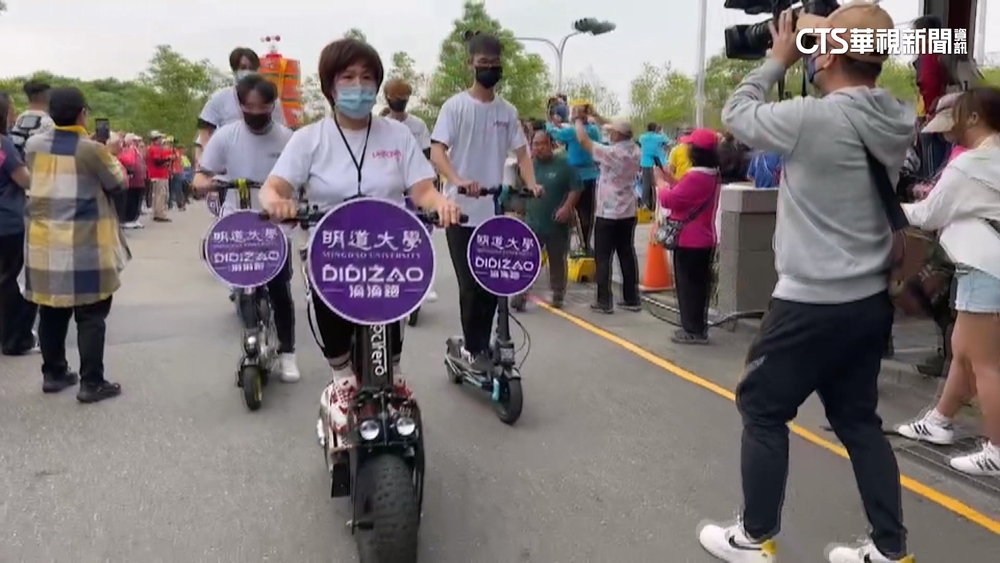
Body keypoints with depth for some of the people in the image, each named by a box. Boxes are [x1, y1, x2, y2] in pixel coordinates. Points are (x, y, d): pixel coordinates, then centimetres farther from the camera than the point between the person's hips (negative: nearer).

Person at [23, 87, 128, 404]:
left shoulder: (34, 145, 4)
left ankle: (53, 374, 25)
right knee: (90, 314, 1)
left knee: (52, 310, 15)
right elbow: (118, 183, 0)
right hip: (83, 244, -6)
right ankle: (91, 383, 2)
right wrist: (109, 155, 15)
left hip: (44, 241, 6)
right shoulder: (91, 150, -13)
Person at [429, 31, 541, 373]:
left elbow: (521, 152, 7)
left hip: (495, 212, 5)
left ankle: (478, 347, 23)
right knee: (471, 286, -2)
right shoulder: (456, 106, -5)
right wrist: (457, 181, -34)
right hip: (462, 211, -4)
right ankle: (475, 350, 12)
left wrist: (531, 183, -14)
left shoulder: (507, 111, 9)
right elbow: (436, 152, -15)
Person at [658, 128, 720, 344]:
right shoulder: (713, 174, 9)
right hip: (704, 239, 9)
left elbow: (668, 200, -20)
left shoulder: (695, 177, -22)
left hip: (690, 241, -9)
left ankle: (693, 330, 5)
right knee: (699, 284, 15)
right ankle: (698, 327, 23)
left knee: (688, 285, 0)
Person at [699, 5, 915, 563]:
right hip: (872, 301, 7)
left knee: (761, 410, 9)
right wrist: (797, 64, 12)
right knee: (858, 418, 18)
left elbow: (737, 113, -4)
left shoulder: (812, 118, -20)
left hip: (813, 304, -7)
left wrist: (779, 59, 8)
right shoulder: (898, 120, 2)